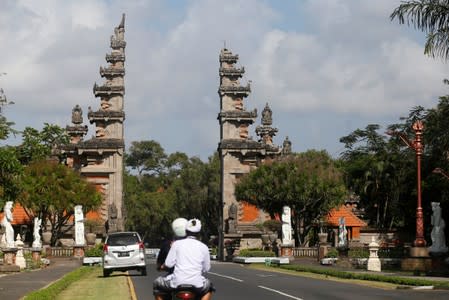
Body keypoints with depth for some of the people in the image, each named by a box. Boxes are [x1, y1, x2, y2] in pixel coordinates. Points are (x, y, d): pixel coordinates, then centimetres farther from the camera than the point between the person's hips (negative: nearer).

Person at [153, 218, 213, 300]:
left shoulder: (177, 244, 0)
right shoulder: (203, 247, 5)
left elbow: (169, 264, -1)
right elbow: (206, 268, 11)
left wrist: (163, 266, 23)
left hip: (177, 282, -1)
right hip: (196, 283, 1)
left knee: (157, 284, 26)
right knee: (208, 287, 34)